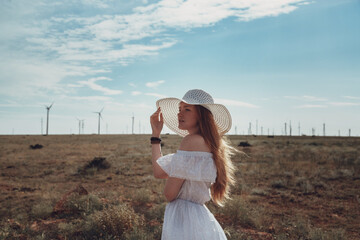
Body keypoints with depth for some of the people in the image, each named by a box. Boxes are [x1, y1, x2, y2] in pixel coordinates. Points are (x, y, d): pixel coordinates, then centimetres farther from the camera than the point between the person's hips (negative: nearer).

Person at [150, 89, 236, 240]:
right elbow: (159, 173, 13)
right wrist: (156, 133, 16)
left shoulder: (192, 141, -19)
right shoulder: (206, 143, 10)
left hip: (186, 223, -9)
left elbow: (169, 194, -18)